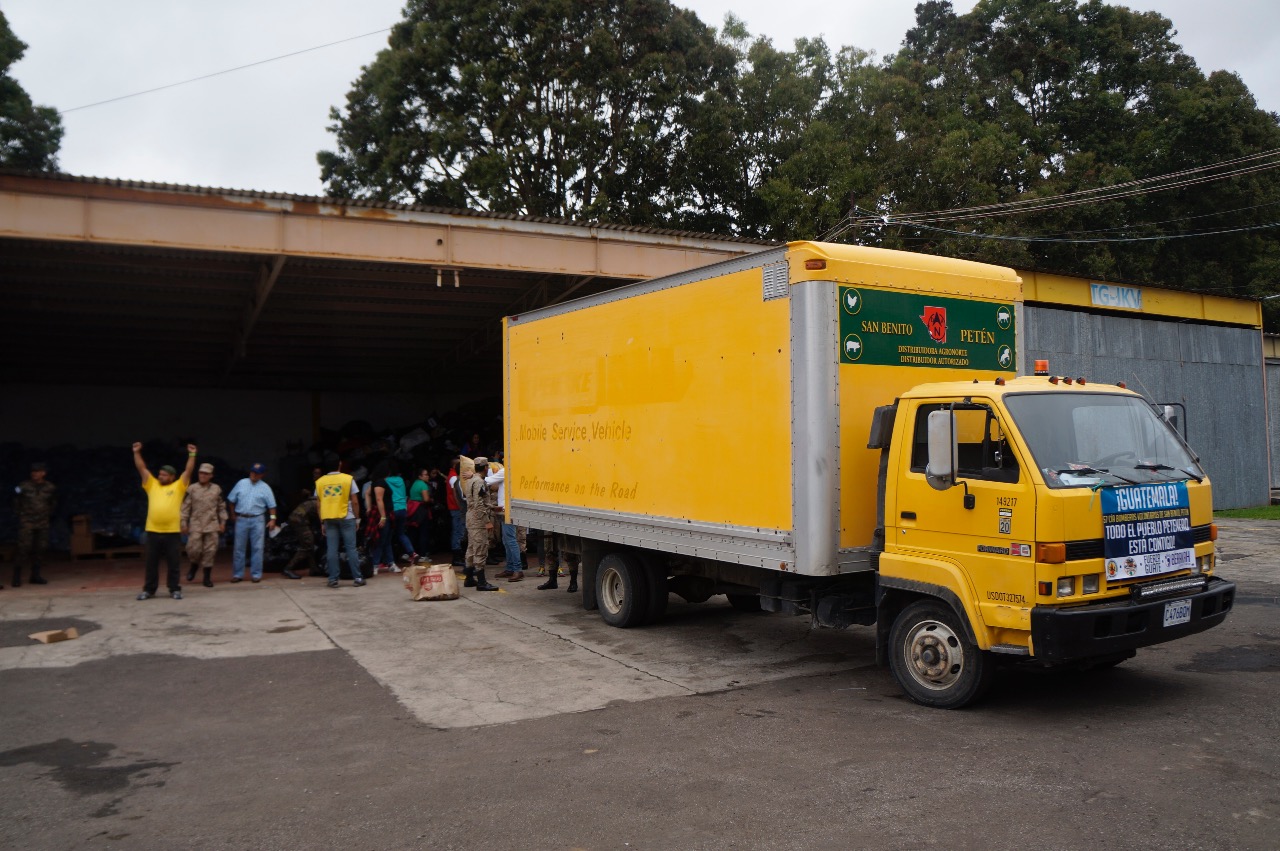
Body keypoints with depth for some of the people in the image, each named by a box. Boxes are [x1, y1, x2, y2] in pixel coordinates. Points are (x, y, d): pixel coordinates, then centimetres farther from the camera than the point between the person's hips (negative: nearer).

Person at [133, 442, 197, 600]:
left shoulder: (179, 486, 5)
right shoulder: (152, 485, 12)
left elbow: (188, 471, -1)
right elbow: (141, 468, 11)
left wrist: (192, 455, -8)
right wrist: (136, 453, 6)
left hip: (172, 532, -3)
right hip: (153, 531, 3)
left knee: (173, 563, 5)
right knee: (151, 563, 10)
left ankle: (175, 590, 13)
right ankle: (149, 590, 19)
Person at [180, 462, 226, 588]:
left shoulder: (217, 489, 8)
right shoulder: (192, 489, 2)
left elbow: (222, 506, 13)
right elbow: (185, 506, 2)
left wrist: (223, 522, 9)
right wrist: (184, 523, -2)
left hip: (212, 525, 1)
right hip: (195, 525, -1)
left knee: (210, 551, 0)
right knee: (194, 549, -8)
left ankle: (207, 577, 9)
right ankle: (194, 565, 25)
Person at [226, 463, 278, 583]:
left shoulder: (265, 487, 1)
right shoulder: (241, 483, 6)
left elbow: (271, 505, -1)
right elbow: (232, 500, 11)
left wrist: (272, 519, -9)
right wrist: (234, 514, 9)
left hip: (257, 520, -2)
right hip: (241, 519, 2)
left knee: (257, 548, 1)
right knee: (239, 548, 6)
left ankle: (256, 574, 7)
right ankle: (237, 574, 14)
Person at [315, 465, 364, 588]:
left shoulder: (319, 482, 4)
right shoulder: (348, 479, -3)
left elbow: (319, 504, 5)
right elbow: (355, 502, -4)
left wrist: (322, 523, 11)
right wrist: (357, 518, 5)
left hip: (329, 519, 2)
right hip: (346, 518, -2)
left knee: (331, 550, 4)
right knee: (351, 548, 1)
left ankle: (333, 579, 3)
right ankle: (357, 578, 2)